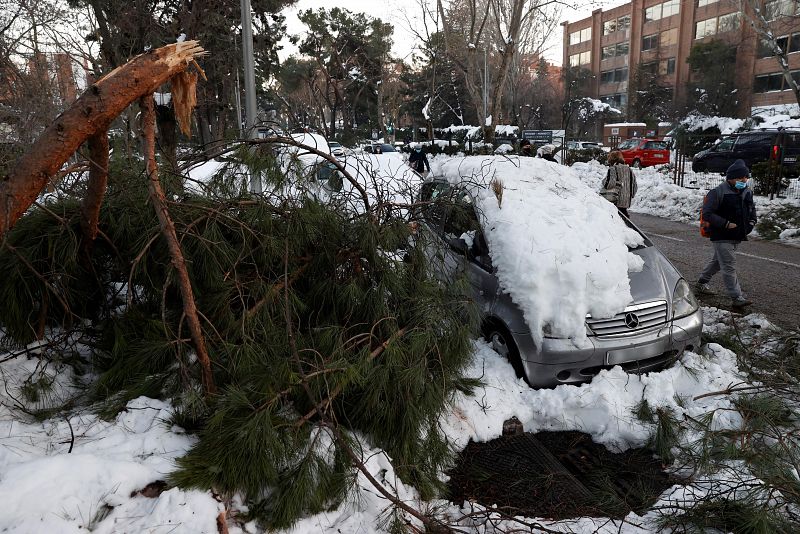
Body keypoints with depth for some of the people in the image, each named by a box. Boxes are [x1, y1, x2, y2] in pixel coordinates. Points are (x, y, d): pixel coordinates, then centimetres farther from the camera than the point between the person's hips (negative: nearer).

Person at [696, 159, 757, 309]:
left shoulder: (747, 192, 9)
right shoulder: (718, 192, -15)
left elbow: (752, 209, 27)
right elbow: (707, 214, -18)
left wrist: (752, 221, 6)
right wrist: (726, 224, -23)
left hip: (737, 237, 8)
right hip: (722, 237, -8)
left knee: (717, 261, 20)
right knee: (729, 267, -8)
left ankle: (702, 283, 38)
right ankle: (736, 298, -7)